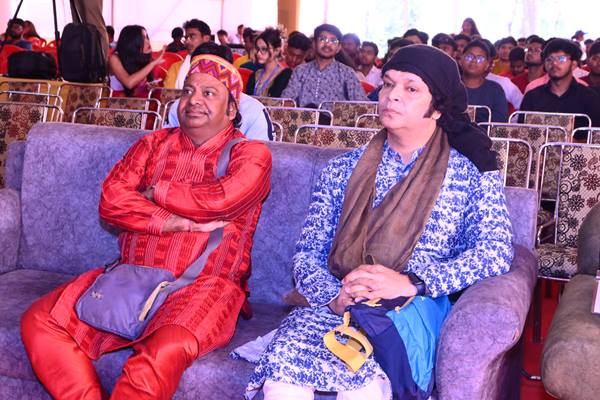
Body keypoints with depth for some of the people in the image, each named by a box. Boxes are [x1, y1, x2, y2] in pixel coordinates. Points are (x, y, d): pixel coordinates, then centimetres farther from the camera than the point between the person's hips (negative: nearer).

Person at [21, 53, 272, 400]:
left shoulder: (250, 153, 4)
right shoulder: (154, 144, 16)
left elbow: (221, 200, -17)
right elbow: (111, 200, 2)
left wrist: (154, 192, -2)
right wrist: (181, 222, -10)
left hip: (204, 287, -5)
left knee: (166, 352, -35)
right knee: (39, 322, -13)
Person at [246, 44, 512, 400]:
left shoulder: (473, 173, 8)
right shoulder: (342, 169, 15)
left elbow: (496, 250, -6)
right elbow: (308, 254, 10)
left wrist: (410, 284, -20)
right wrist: (334, 297, -13)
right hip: (335, 309, 2)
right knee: (283, 370, -31)